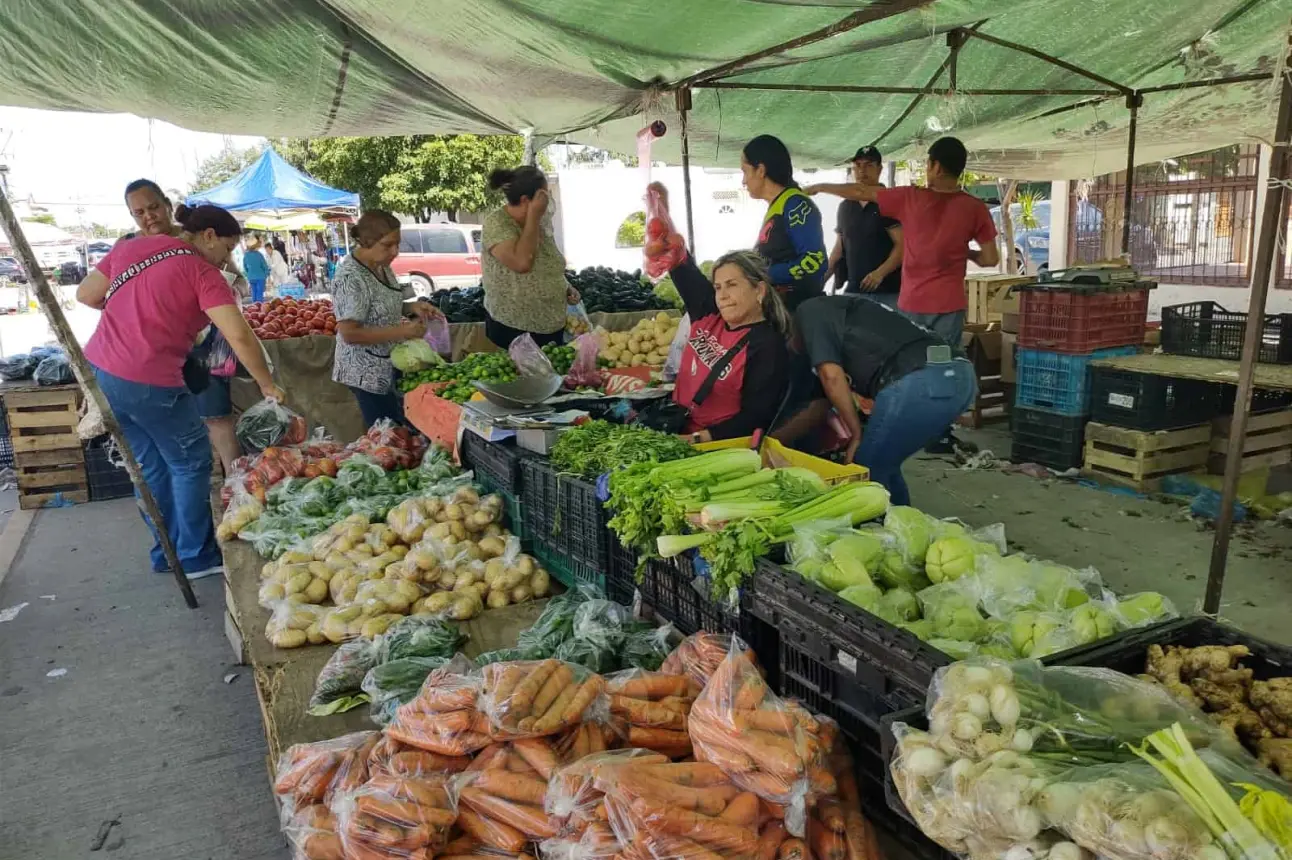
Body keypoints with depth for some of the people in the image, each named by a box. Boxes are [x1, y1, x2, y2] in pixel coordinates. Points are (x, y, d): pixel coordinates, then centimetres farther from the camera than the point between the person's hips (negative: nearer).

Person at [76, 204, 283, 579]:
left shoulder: (130, 247, 11)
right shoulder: (203, 272, -9)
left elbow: (85, 294, 16)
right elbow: (240, 337, -17)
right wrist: (267, 385, -8)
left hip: (99, 371, 8)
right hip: (148, 383, -7)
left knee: (150, 465, 18)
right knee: (191, 463, 9)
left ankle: (167, 552, 28)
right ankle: (196, 557, 16)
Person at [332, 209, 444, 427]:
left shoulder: (381, 266, 3)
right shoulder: (350, 279, -24)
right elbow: (349, 334, -26)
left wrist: (413, 307, -2)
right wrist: (402, 332, -27)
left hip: (389, 367, 9)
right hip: (368, 375, -8)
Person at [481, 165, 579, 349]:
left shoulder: (541, 220, 5)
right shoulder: (496, 223, -16)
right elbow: (522, 263, -32)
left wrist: (566, 288, 3)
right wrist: (533, 216, -24)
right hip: (513, 332, -7)